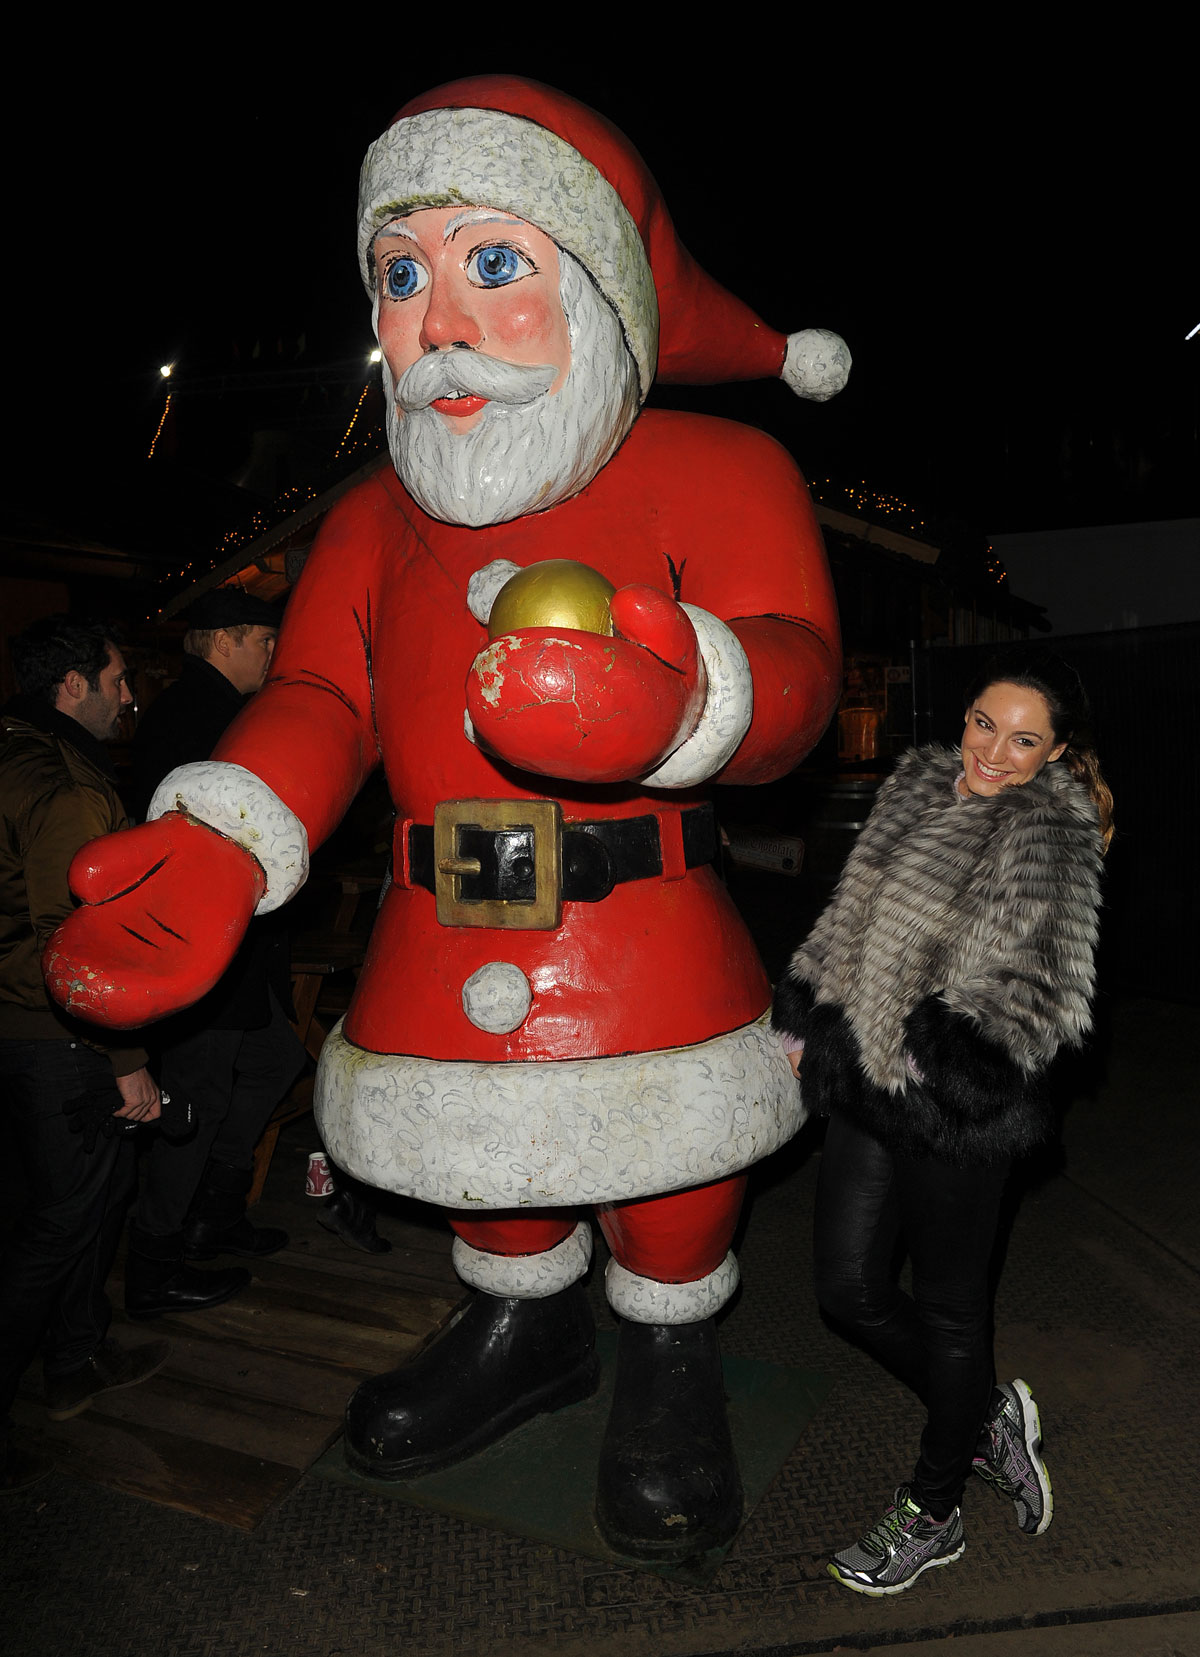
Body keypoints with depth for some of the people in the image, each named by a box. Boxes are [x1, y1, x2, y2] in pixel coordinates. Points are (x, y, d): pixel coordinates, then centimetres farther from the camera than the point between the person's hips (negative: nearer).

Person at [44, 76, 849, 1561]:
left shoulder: (718, 471, -3)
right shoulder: (377, 518, 10)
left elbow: (790, 670, -17)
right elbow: (319, 700, 0)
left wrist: (671, 697, -42)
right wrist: (222, 842, -20)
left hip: (649, 968, -3)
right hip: (438, 962, 4)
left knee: (663, 1188, 13)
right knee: (484, 1163, 23)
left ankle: (668, 1362, 46)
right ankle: (527, 1335, 54)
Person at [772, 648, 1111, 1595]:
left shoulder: (1051, 838, -10)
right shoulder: (919, 788, 9)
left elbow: (1034, 992, -15)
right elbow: (848, 924, 14)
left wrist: (935, 1057, -18)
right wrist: (804, 1024, 7)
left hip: (954, 1109, -7)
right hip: (869, 1090, 7)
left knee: (949, 1306, 11)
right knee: (848, 1288, 13)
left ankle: (933, 1515, 35)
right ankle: (989, 1416, 40)